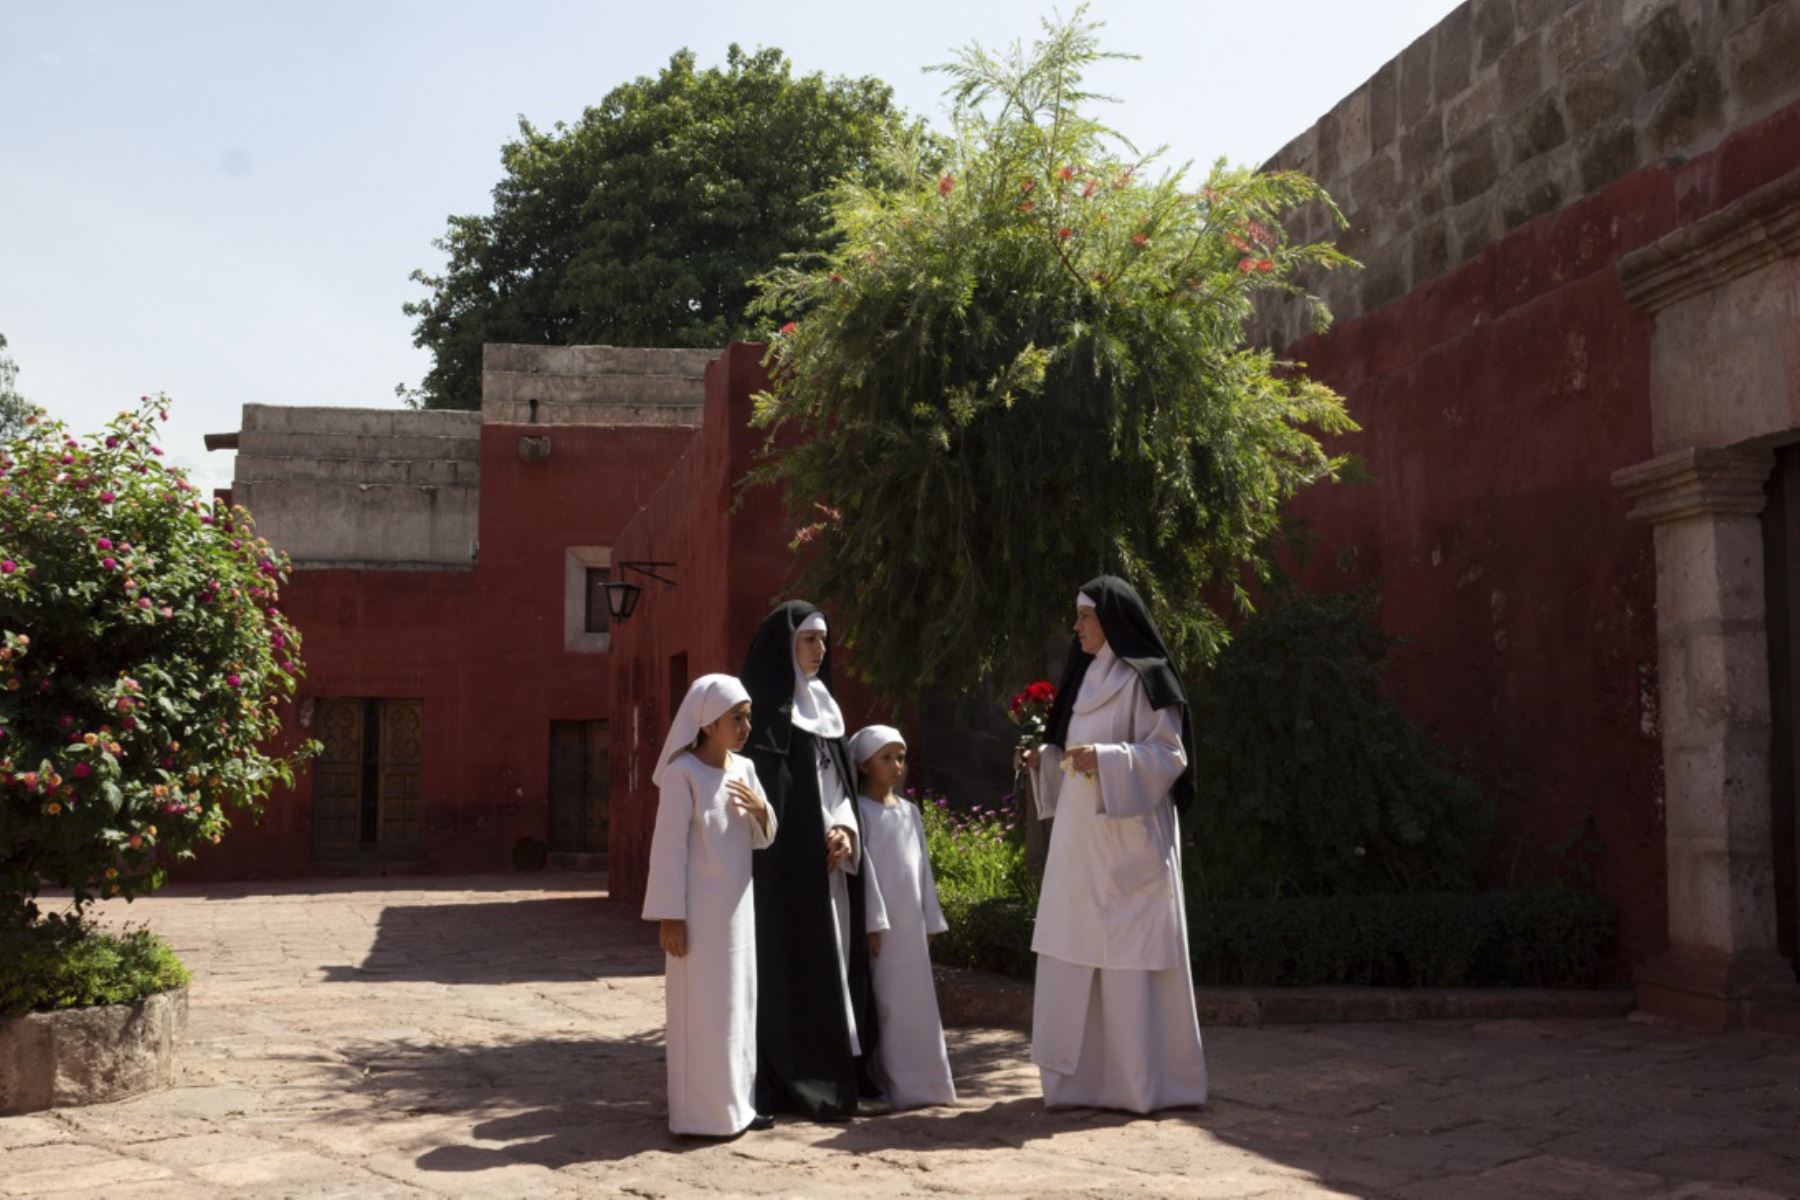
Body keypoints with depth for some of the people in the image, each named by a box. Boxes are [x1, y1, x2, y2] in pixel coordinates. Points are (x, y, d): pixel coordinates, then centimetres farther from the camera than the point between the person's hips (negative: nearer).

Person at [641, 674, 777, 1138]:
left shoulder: (744, 768, 8)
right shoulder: (682, 772, -12)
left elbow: (762, 840, 13)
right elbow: (669, 846, -13)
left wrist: (761, 811, -9)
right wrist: (669, 915, -15)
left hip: (738, 906, 7)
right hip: (700, 909, -7)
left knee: (738, 1002, 11)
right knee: (702, 1007, -3)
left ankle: (736, 1102, 20)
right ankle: (702, 1111, 4)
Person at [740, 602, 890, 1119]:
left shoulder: (825, 704, 17)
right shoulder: (768, 707, -6)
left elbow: (838, 776, 16)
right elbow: (770, 785, -13)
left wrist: (845, 830, -2)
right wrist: (819, 838, -14)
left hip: (830, 861, 8)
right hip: (788, 860, -8)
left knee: (836, 961, 6)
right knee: (794, 963, -7)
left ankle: (842, 1077, 10)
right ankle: (794, 1085, -3)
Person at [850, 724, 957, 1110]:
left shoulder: (910, 811, 12)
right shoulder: (860, 811, -8)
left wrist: (930, 921, 13)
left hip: (911, 924, 7)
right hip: (880, 923, -6)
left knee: (915, 1001, 9)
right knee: (885, 1003, -3)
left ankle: (919, 1080, 16)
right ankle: (892, 1086, 1)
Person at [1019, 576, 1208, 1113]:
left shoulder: (1143, 679, -8)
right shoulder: (1088, 677, 16)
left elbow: (1169, 755, -13)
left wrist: (1104, 759, -22)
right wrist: (1048, 760, 6)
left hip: (1128, 840, -8)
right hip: (1081, 840, 8)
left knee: (1131, 956, -5)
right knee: (1076, 956, 8)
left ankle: (1147, 1080, 3)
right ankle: (1085, 1074, 16)